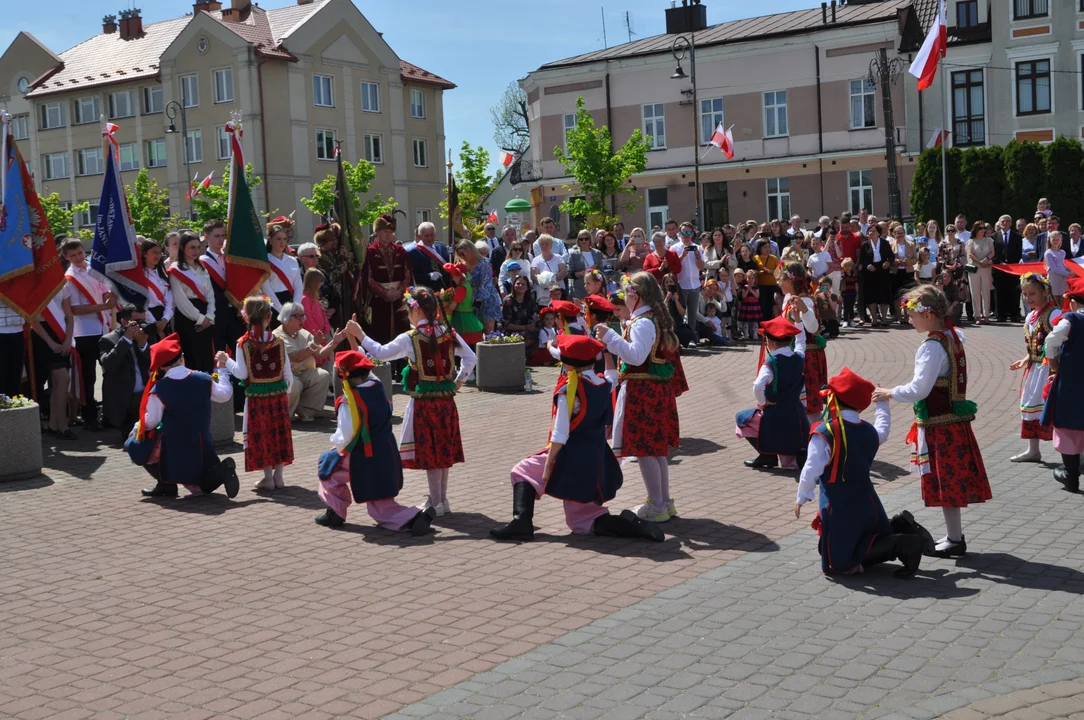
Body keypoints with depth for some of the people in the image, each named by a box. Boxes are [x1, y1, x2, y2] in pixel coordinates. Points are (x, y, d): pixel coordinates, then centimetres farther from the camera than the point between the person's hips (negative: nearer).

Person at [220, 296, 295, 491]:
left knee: (260, 435, 7)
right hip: (279, 394, 2)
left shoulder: (243, 343, -9)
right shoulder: (279, 342, -3)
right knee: (279, 432, 11)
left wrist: (227, 361, 4)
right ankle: (278, 475, 15)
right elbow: (287, 372, 1)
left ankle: (268, 477, 9)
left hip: (256, 396, -2)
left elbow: (241, 373, -12)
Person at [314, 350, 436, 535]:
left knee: (327, 464, 24)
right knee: (381, 507, 15)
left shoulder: (349, 401, -19)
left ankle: (336, 513, 26)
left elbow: (345, 436, -19)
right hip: (387, 456, 7)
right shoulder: (377, 387, 2)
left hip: (364, 460, -7)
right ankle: (414, 517, -9)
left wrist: (336, 447, 2)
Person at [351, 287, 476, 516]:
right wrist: (458, 383, 13)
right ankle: (442, 499, 24)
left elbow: (381, 353, -9)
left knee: (429, 452, 5)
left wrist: (359, 335, 1)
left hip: (423, 403, -5)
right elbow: (470, 358, 5)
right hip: (446, 401, 5)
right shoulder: (450, 335, 0)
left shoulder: (410, 339, -13)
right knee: (443, 450, 15)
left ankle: (436, 503, 11)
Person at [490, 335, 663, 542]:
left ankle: (521, 522, -4)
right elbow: (613, 376, 31)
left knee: (522, 472, 17)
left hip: (571, 460, -6)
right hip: (598, 464, 6)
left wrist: (547, 467, -12)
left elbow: (560, 435, -17)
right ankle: (632, 525, -8)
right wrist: (605, 348, 34)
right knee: (582, 521, 16)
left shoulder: (568, 390, -15)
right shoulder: (605, 384, 3)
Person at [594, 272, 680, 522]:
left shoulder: (642, 323, -18)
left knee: (643, 450, -3)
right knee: (656, 449, 17)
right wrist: (612, 339, 23)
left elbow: (636, 356, -30)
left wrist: (609, 336, -29)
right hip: (658, 388, 10)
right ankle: (664, 502, 25)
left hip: (641, 390, -10)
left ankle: (657, 507, 2)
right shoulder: (657, 319, 12)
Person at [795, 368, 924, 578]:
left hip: (840, 511, -7)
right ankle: (903, 530, -3)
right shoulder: (869, 431, 2)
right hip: (869, 505, 7)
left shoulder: (824, 432, -18)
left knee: (842, 564, 0)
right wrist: (882, 402, 42)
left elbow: (812, 469, -18)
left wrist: (802, 497, -2)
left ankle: (900, 544, -16)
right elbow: (883, 432, 27)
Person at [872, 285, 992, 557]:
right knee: (953, 479, 16)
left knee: (944, 481, 1)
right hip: (954, 418, 9)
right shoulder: (953, 337, 8)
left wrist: (889, 393, -11)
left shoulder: (932, 346, -20)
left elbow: (919, 389, -24)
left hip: (938, 423, -9)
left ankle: (955, 540, 9)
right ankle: (954, 535, 25)